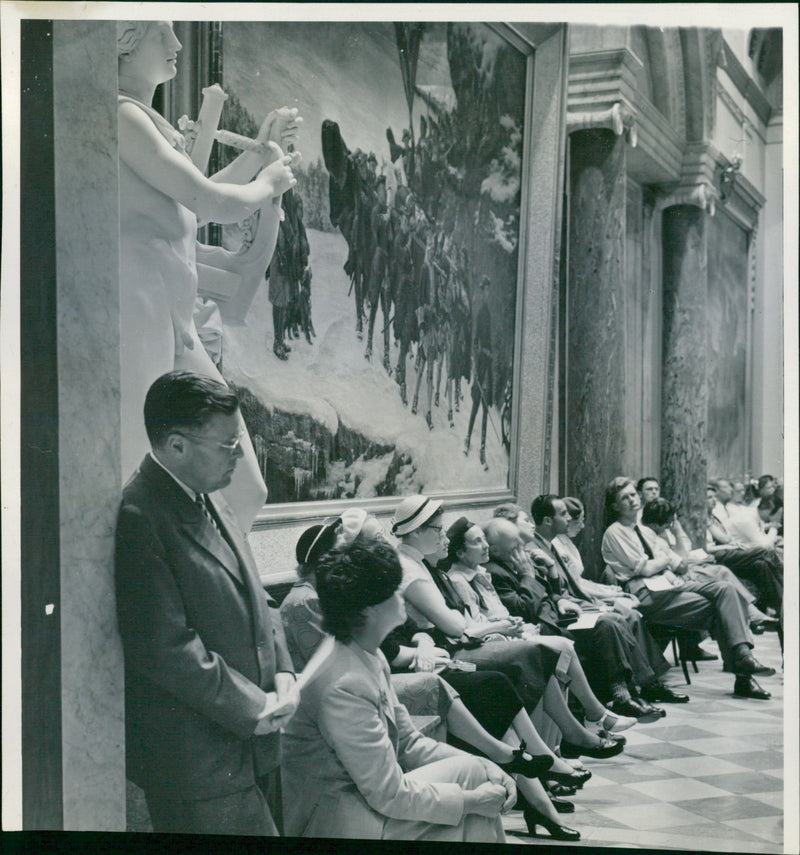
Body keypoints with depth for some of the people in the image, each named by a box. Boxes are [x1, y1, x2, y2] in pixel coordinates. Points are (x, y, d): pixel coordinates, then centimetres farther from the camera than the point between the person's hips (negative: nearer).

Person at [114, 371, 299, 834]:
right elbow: (167, 650, -23)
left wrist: (283, 672, 1)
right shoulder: (139, 521, -20)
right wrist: (254, 707, -15)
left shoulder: (211, 500, 9)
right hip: (198, 761, -9)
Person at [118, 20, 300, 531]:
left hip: (176, 331, 10)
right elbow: (216, 204, -13)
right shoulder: (121, 115, -10)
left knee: (244, 491, 10)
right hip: (137, 330, -9)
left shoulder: (148, 120, 18)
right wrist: (269, 183, 7)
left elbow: (190, 209, 32)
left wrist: (260, 152, 27)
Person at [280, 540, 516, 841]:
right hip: (330, 821, -9)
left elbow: (408, 742, 9)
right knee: (468, 771, -12)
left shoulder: (372, 658, 4)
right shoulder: (344, 686, -27)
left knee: (476, 768, 0)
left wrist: (486, 768, -2)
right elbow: (389, 795, -23)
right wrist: (473, 800, -15)